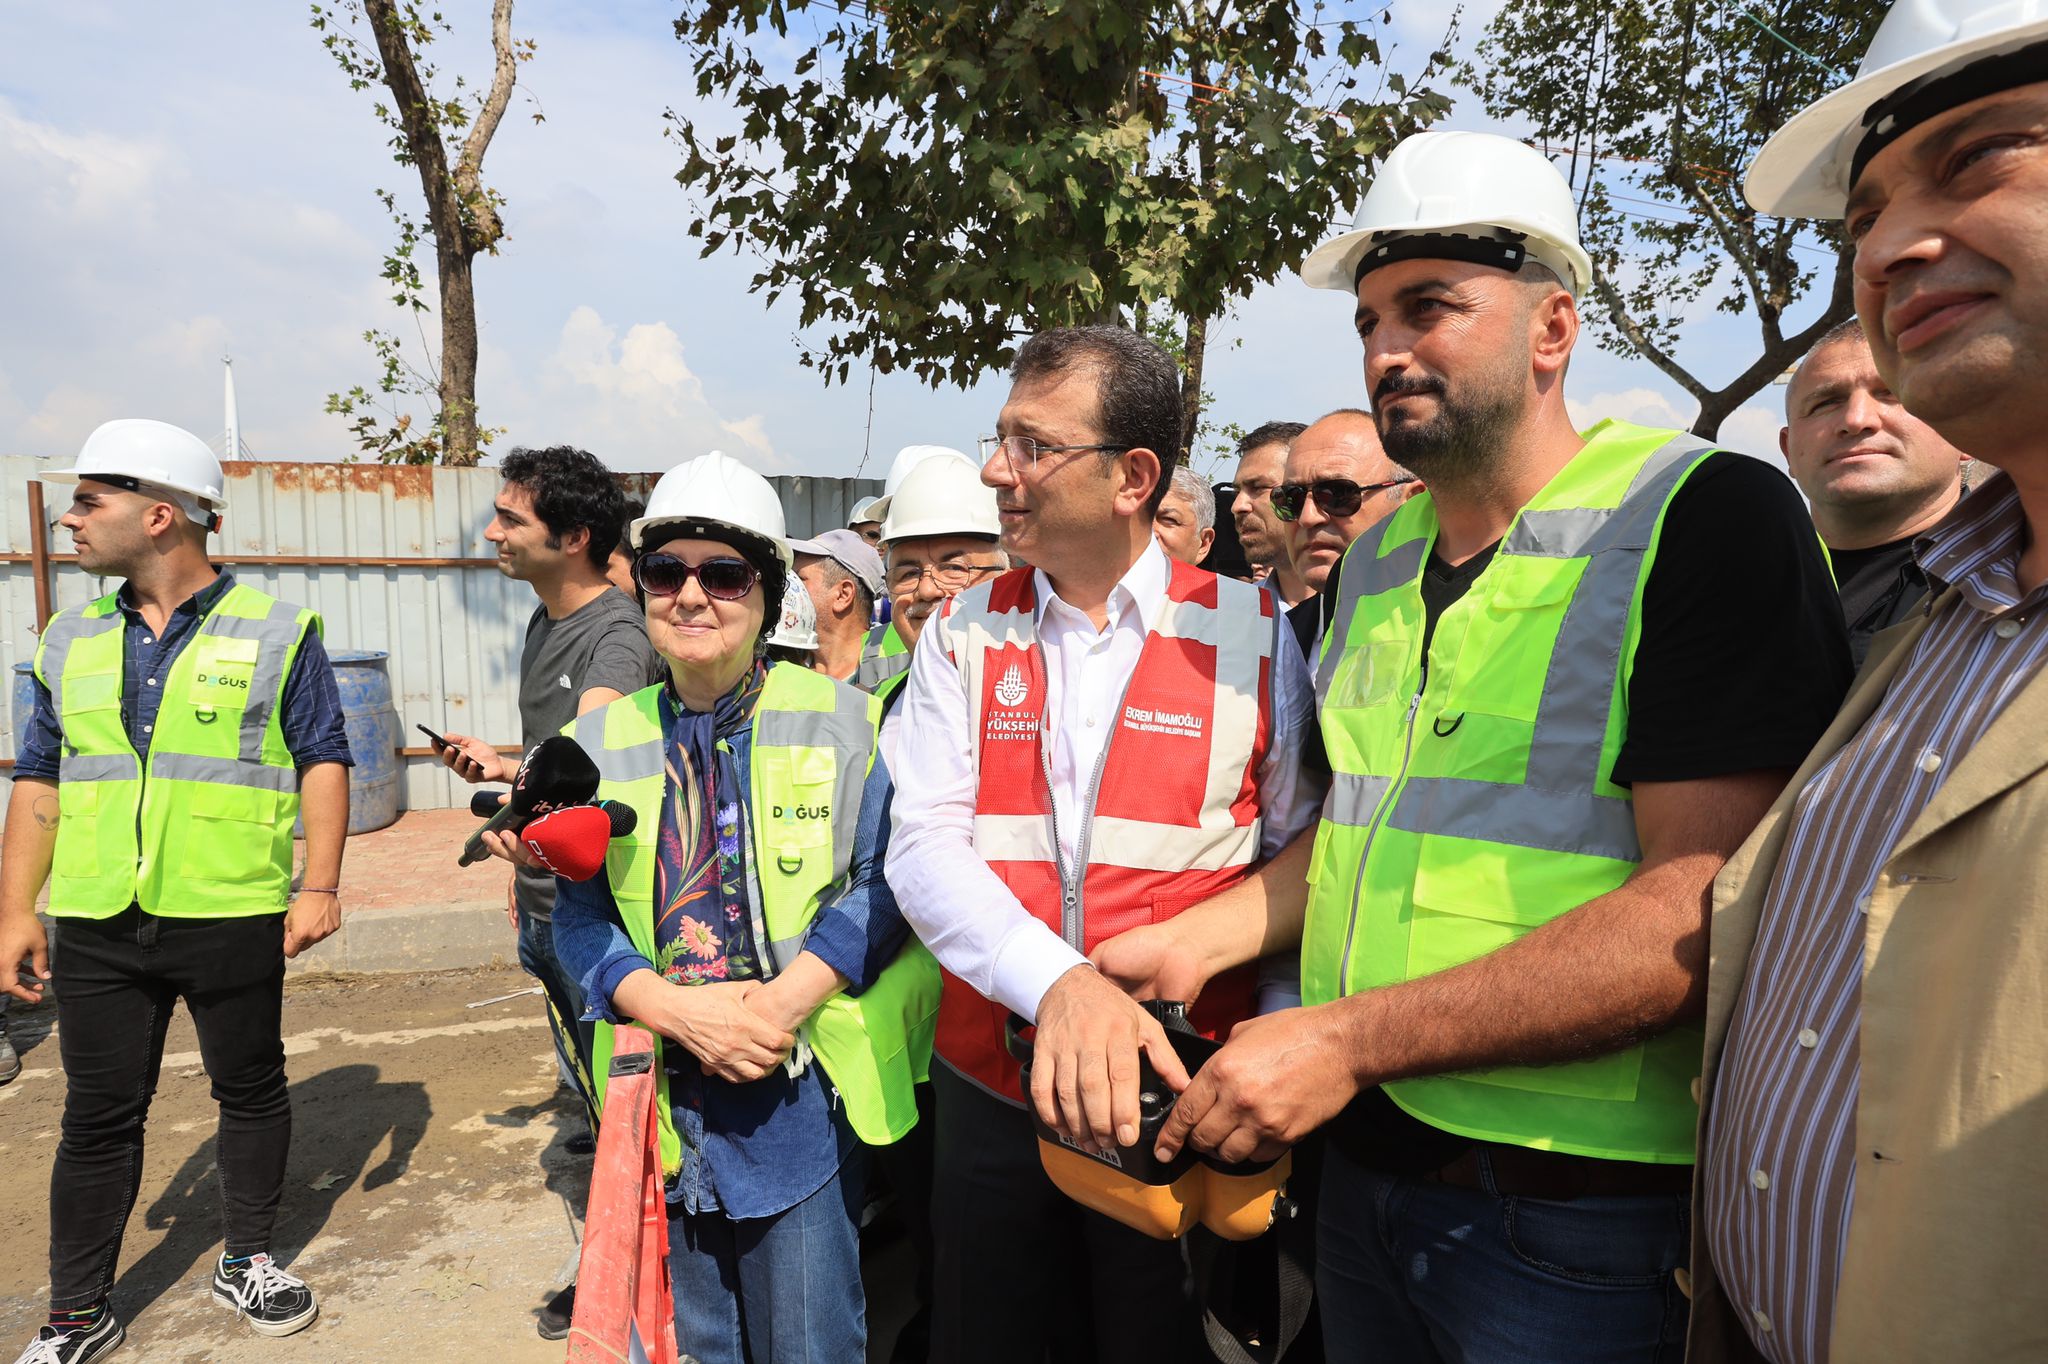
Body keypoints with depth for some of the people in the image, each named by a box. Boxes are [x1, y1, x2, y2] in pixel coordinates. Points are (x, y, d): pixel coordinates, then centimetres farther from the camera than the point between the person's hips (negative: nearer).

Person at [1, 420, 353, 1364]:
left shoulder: (275, 632, -3)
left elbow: (323, 760, -4)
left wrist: (320, 884, -11)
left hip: (233, 918, -3)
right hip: (96, 925, 3)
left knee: (251, 1090, 11)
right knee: (99, 1115, 10)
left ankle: (247, 1262, 30)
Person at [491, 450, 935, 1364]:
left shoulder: (839, 722, -5)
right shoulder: (602, 741, 3)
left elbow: (884, 880, -8)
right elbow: (581, 918, 1)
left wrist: (785, 1000, -20)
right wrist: (679, 1011, -15)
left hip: (804, 1092, -2)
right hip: (663, 1094, 3)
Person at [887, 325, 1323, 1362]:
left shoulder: (1251, 633, -3)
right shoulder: (962, 635, 2)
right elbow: (925, 847, -9)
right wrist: (1055, 983, -25)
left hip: (1183, 1101, -2)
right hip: (992, 1090, 2)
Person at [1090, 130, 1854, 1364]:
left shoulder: (1710, 515, -13)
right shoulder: (1375, 558, 9)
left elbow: (1709, 908, -22)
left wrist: (1348, 1040, -23)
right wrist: (1188, 944, 4)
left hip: (1584, 1221, -6)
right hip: (1363, 1163, 6)